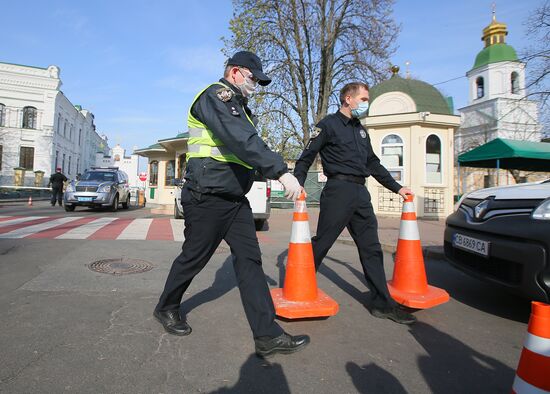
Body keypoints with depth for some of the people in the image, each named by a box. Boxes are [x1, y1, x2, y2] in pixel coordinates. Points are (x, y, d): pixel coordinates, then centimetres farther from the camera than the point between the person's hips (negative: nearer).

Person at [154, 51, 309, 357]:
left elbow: (254, 144, 19)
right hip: (208, 198, -8)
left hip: (236, 199, 9)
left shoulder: (241, 108, 22)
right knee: (194, 258, 8)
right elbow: (241, 141, -27)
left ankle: (268, 335, 5)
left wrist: (279, 171, 5)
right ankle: (167, 308, 35)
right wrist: (281, 171, -32)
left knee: (250, 260, 2)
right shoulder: (214, 97, -10)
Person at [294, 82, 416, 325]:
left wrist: (397, 188, 26)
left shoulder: (361, 130, 24)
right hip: (338, 189, -7)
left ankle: (382, 304, 14)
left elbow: (374, 164, 28)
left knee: (371, 248, 6)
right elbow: (306, 158, -2)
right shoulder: (328, 125, 2)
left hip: (361, 193, 7)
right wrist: (298, 185, -16)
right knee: (321, 243, -4)